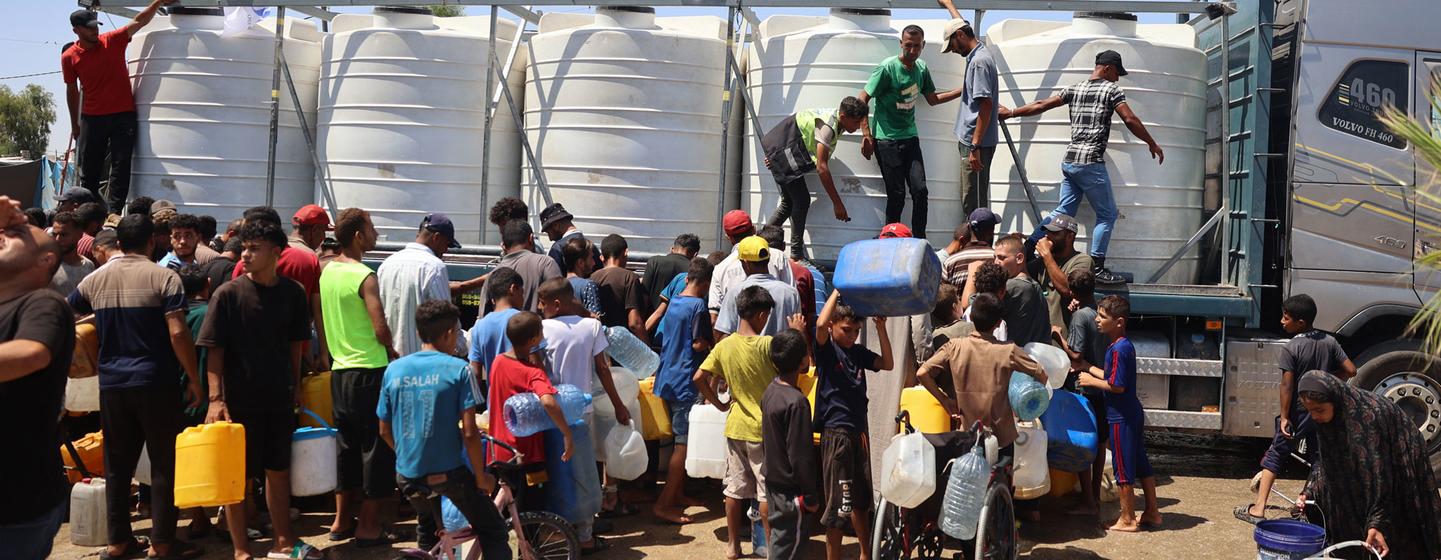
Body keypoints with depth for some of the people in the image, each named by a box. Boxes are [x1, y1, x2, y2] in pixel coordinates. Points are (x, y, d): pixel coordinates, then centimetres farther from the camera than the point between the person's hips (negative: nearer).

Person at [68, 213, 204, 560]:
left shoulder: (95, 279, 7)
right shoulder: (164, 277, -8)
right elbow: (178, 333, -15)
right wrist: (195, 380, -8)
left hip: (112, 384, 5)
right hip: (155, 383, -4)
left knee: (117, 464, 13)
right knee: (164, 463, 4)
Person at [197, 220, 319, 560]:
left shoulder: (292, 293, 0)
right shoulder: (228, 294, -9)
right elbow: (213, 350, -9)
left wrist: (295, 386, 12)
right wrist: (215, 398, -15)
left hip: (279, 397, 4)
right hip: (239, 399, -3)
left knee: (279, 470, 14)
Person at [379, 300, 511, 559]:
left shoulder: (393, 370, 2)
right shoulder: (458, 369, -11)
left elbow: (385, 431, 9)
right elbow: (469, 433, -15)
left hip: (408, 476, 5)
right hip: (449, 473, -5)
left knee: (427, 532, 30)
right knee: (494, 531, 9)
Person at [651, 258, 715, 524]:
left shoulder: (674, 302, 11)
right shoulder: (698, 306, -15)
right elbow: (699, 344, -19)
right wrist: (714, 345, 0)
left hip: (667, 379, 9)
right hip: (686, 382, -9)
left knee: (680, 440, 18)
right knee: (684, 444, -4)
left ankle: (678, 494, 24)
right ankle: (664, 504, -5)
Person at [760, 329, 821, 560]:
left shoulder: (770, 391, 1)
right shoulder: (796, 402, -25)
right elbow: (800, 456, -22)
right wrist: (811, 495, -14)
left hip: (773, 480, 8)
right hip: (792, 489, -8)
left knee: (778, 537, 19)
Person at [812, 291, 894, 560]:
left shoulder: (858, 352, 10)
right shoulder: (826, 349, -8)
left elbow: (887, 364, 6)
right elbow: (820, 324, -27)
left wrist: (881, 328, -2)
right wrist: (837, 292, -16)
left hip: (859, 430, 7)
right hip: (836, 431, -7)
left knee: (862, 497, 19)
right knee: (838, 502, -4)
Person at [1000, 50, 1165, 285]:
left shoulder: (1074, 89, 14)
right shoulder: (1111, 89, -2)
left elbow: (1040, 105, 16)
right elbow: (1130, 120, -8)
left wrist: (1010, 113, 27)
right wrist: (1152, 144, 3)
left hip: (1069, 161, 7)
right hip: (1091, 162, -7)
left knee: (1064, 212, 14)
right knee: (1107, 215, 2)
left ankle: (1026, 248, 7)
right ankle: (1097, 268, -1)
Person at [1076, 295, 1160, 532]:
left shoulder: (1118, 349, -21)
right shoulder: (1125, 345, 9)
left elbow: (1117, 386, -24)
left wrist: (1091, 381, -13)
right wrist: (1090, 370, 15)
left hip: (1121, 417, -10)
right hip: (1133, 413, 10)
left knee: (1123, 469, 0)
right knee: (1141, 463, 16)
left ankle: (1127, 520, 9)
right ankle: (1152, 512, 26)